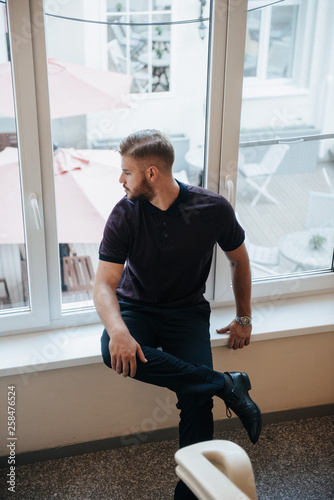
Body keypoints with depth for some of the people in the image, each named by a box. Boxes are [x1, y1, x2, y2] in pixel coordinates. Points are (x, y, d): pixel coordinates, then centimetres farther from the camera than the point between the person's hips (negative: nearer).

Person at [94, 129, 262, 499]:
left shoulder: (213, 209, -12)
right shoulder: (125, 215, -12)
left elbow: (239, 260, 6)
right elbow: (104, 284, -16)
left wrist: (244, 319, 9)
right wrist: (118, 331, -36)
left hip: (187, 312, 0)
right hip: (136, 308, 1)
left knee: (197, 399, -21)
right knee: (114, 351, -33)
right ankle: (225, 385, -24)